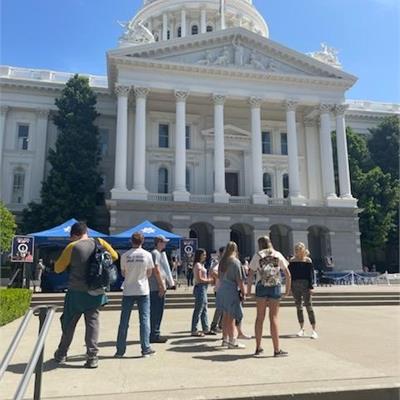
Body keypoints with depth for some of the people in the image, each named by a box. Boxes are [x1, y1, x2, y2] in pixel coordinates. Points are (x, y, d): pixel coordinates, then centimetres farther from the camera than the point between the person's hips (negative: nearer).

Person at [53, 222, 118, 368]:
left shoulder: (72, 247, -9)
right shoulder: (100, 243, -2)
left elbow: (58, 268, -2)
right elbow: (114, 256, 10)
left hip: (76, 292, -2)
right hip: (96, 292, 2)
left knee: (69, 323, 13)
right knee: (93, 322, 8)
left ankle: (61, 355, 27)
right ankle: (92, 357, 4)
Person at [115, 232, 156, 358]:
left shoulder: (125, 255, -3)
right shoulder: (147, 255, -5)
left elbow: (123, 273, 4)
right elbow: (149, 273, 1)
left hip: (128, 292, 1)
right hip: (143, 291, -1)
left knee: (124, 321, 8)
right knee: (144, 319, 6)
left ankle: (120, 350, 13)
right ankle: (145, 349, 7)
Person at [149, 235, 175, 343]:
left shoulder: (160, 253, 20)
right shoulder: (155, 253, -11)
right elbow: (156, 270, -19)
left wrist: (169, 283, 19)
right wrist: (162, 285, -19)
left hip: (160, 287, 10)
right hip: (157, 287, -10)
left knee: (158, 312, 13)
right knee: (156, 312, -6)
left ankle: (155, 334, 19)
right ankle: (154, 335, -2)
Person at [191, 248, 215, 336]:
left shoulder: (201, 265, 17)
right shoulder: (198, 265, -13)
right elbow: (199, 279, -19)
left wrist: (209, 280, 4)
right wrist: (209, 281, -11)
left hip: (203, 288, 10)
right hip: (200, 288, -10)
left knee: (204, 310, 14)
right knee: (198, 310, -5)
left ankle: (206, 329, 21)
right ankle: (194, 330, 1)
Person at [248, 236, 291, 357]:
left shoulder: (257, 255, 4)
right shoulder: (278, 255, 8)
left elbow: (250, 275, -1)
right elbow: (288, 274, 6)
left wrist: (248, 289, 6)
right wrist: (288, 289, 14)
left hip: (261, 287, 0)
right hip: (275, 287, 0)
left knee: (260, 317, 9)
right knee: (273, 317, 3)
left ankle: (258, 348, 15)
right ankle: (277, 349, 4)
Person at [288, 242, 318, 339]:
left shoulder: (308, 261, -3)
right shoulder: (292, 261, 6)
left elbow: (311, 274, -5)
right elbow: (290, 273, 8)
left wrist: (311, 287, -11)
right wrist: (290, 286, 4)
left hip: (306, 285, -4)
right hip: (295, 285, 4)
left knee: (309, 307, -5)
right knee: (298, 307, 10)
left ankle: (314, 330, 1)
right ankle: (301, 328, 21)